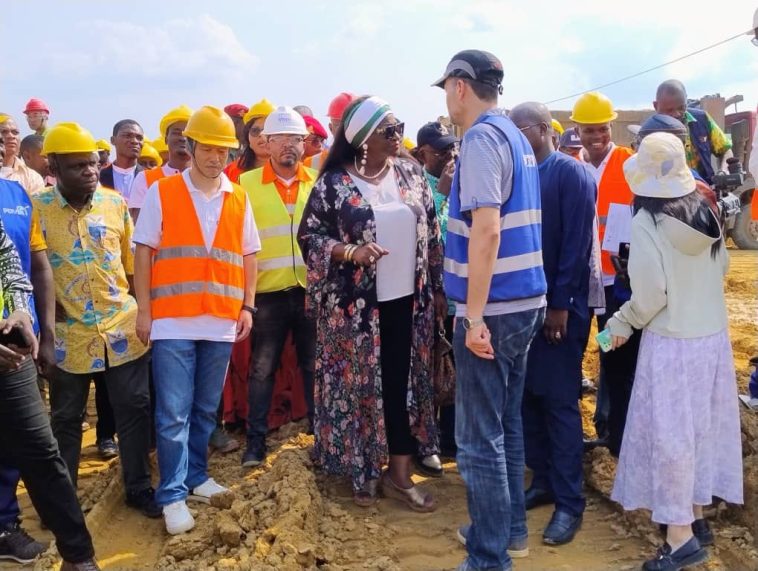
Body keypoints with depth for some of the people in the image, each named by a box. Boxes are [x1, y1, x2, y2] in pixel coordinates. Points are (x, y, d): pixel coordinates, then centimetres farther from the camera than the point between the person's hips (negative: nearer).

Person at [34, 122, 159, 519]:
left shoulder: (116, 202, 1)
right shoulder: (36, 208, -7)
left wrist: (141, 308, 12)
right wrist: (49, 312, -7)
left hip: (122, 327, 2)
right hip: (69, 333, -2)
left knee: (134, 410, 9)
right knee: (65, 419, 12)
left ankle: (139, 488, 24)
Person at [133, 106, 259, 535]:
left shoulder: (239, 198, 8)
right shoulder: (162, 192, 0)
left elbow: (248, 255, 13)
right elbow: (144, 253, -1)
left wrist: (247, 306, 6)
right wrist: (144, 311, -4)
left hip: (222, 321, 3)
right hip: (172, 321, -3)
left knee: (206, 409, 13)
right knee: (173, 413, -1)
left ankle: (196, 475, 29)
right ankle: (173, 494, 7)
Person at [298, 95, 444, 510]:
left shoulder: (412, 174, 5)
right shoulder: (334, 183, -6)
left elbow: (431, 234, 9)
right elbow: (309, 235, -5)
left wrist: (437, 287, 9)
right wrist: (350, 251, -21)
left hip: (407, 299, 3)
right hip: (356, 304, -3)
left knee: (405, 383, 7)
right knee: (359, 385, 7)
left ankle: (399, 473, 19)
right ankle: (363, 471, 24)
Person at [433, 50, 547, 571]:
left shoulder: (482, 139, -13)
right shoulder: (516, 137, 16)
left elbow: (486, 230, -23)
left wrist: (474, 315, -23)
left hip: (494, 308, -9)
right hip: (525, 301, 10)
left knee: (479, 437, -1)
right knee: (506, 423, 19)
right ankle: (511, 528, 32)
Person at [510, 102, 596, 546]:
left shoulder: (571, 173, -9)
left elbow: (577, 243, -14)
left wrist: (561, 303, -17)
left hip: (559, 305, -6)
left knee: (560, 402, -1)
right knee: (529, 397, 11)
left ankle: (570, 502, 10)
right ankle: (544, 481, 26)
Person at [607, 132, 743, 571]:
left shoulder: (647, 222, -17)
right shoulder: (706, 211, 1)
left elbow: (650, 293, -17)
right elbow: (722, 267, 13)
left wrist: (622, 323, -2)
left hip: (672, 341, -7)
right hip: (713, 336, 7)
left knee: (668, 433, 2)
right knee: (701, 426, 16)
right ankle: (697, 518, 30)